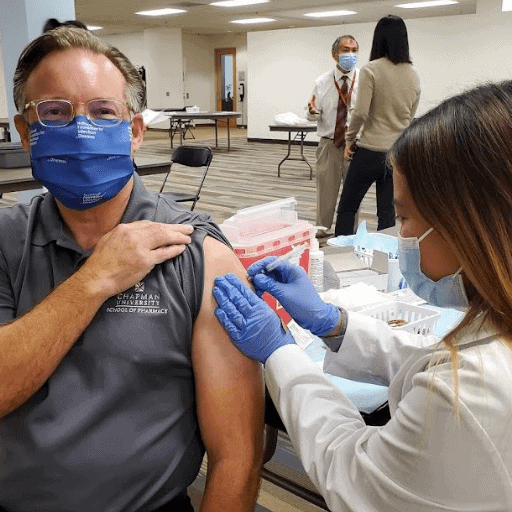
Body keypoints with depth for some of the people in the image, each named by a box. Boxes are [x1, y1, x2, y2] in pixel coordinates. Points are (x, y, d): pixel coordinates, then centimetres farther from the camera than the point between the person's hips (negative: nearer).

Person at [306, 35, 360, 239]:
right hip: (329, 143, 1)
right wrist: (312, 111, -19)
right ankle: (322, 229, 26)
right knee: (326, 188, 10)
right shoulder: (321, 83, 2)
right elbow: (314, 117, 3)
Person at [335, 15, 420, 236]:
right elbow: (410, 117, 15)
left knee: (346, 209, 6)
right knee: (387, 213, 10)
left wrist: (349, 139, 0)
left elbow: (360, 112, -15)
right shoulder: (413, 74, 8)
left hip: (371, 150, -5)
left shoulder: (371, 70, -10)